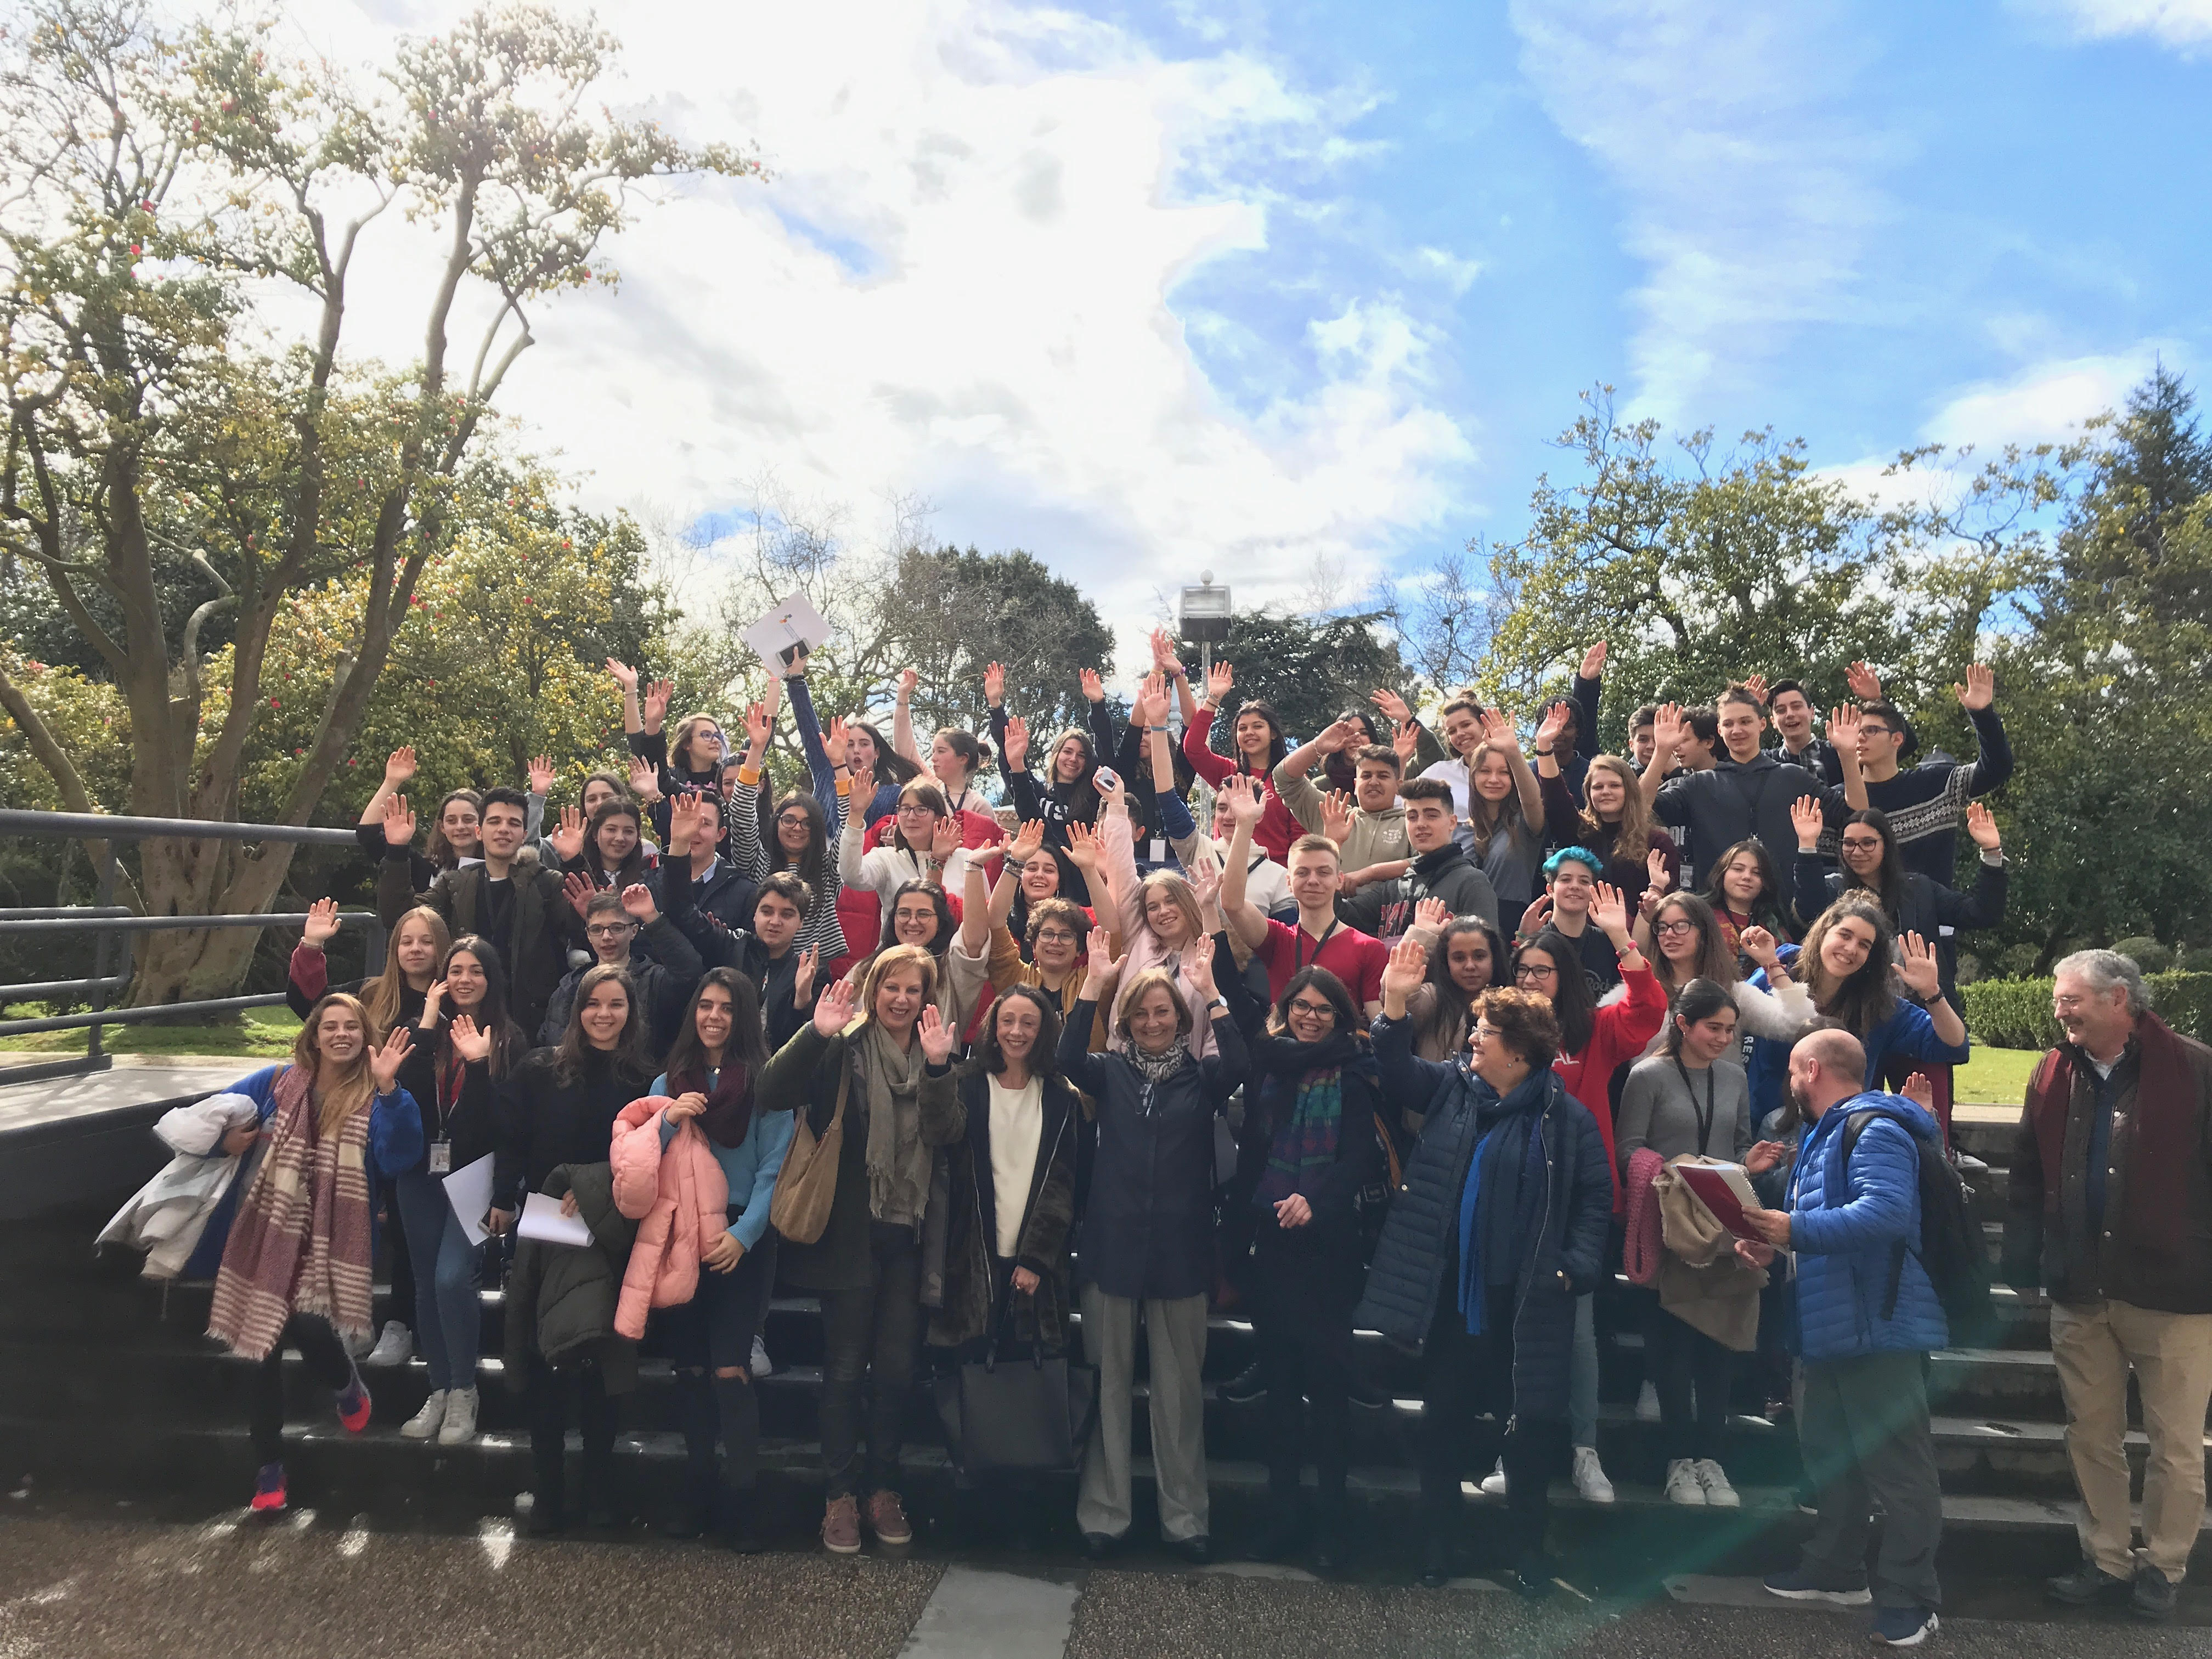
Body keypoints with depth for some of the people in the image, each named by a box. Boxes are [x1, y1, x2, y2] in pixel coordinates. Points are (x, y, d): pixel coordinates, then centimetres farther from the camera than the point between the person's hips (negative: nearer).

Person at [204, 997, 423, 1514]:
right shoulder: (278, 1082, 7)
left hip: (333, 1238, -3)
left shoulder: (375, 1098, 0)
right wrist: (227, 1141, -4)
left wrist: (388, 1088, -25)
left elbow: (398, 1159, -17)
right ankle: (269, 1466, 26)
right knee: (261, 1341, 6)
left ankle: (347, 1386, 16)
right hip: (268, 1231, 3)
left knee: (308, 1326, -21)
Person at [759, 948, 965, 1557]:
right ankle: (840, 1495, 19)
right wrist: (815, 1032, -28)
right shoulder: (842, 1049, -4)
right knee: (846, 1368, 6)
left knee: (897, 1369, 9)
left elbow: (950, 1134, -8)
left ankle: (884, 1489, 25)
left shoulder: (938, 1056, 6)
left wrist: (938, 1068, -21)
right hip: (851, 1231, -2)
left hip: (909, 1234, 3)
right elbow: (773, 1095, -17)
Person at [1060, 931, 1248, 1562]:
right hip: (1113, 1248, 1)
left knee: (1180, 1390, 8)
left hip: (1180, 1251, 0)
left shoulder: (1200, 1076, 3)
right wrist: (1094, 985, -21)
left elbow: (1238, 1067, -18)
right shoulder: (1111, 1072, 5)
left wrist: (1209, 991, -22)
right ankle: (1103, 1512, 20)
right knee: (1109, 1385, 9)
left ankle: (1185, 1517, 20)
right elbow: (1068, 1059, -15)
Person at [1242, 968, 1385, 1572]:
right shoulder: (1270, 1066, 9)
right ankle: (1285, 1506, 21)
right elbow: (1252, 1141, 10)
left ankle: (1332, 1514, 14)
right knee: (1278, 1371, 9)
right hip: (1272, 1239, 4)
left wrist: (1315, 1199, -25)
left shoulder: (1352, 1075, -4)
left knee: (1326, 1374, 1)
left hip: (1328, 1242, -4)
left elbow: (1361, 1157, -12)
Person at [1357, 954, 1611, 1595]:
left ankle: (1530, 1548, 28)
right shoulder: (1453, 1085, 3)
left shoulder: (1566, 1117, -6)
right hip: (1452, 1291, 3)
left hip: (1525, 1301, -3)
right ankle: (1435, 1541, 27)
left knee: (1527, 1424, 9)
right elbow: (1397, 1071, 2)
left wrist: (1579, 1269, -13)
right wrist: (1396, 1002, -13)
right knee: (1444, 1418, 12)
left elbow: (1595, 1200, -2)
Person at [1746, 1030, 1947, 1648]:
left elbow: (1887, 1211, -31)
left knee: (1898, 1469, -1)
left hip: (1881, 1329, -11)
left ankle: (1909, 1601, 8)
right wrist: (1775, 1244, 7)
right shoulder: (1826, 1134, 19)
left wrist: (1798, 1230, -29)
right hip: (1833, 1330, 11)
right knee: (1830, 1455, 19)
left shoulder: (1875, 1129, -16)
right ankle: (1835, 1570, 32)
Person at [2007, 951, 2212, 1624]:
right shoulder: (2054, 1074, 5)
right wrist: (2024, 1266, 2)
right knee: (2091, 1438, 13)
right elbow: (2027, 1180, 9)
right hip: (2080, 1293, 4)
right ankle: (2107, 1562, 27)